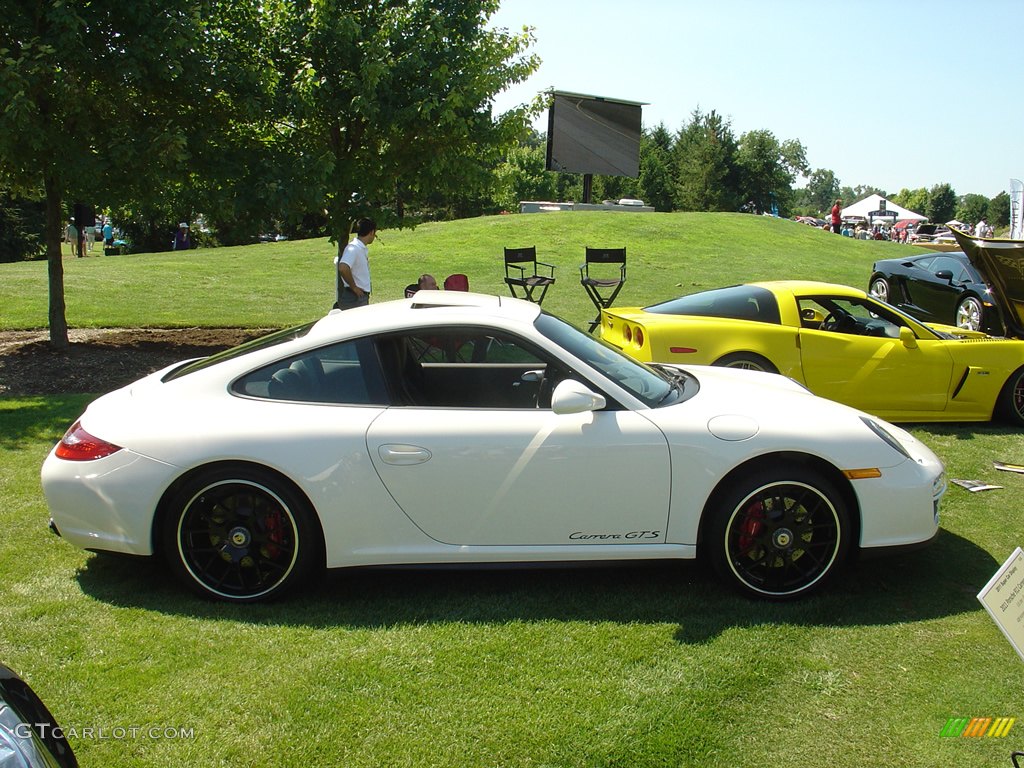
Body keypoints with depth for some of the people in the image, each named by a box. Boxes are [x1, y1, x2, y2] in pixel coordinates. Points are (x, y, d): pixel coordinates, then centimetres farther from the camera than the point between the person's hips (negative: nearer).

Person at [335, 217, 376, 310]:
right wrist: (354, 287, -20)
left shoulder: (363, 249, 12)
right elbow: (343, 268, -32)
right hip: (354, 298, -10)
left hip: (362, 297, 10)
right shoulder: (354, 248, -17)